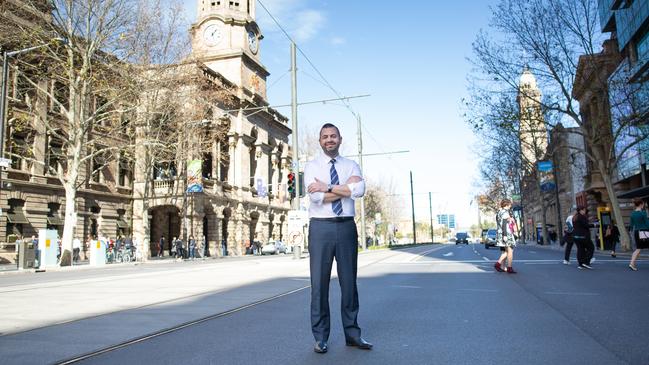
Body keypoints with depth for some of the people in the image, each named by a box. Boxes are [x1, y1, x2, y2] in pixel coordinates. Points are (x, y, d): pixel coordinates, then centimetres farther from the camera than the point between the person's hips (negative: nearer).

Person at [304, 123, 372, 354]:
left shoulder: (351, 166, 10)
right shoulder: (312, 166, 4)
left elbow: (359, 190, -10)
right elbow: (316, 197, -13)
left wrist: (329, 187, -13)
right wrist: (346, 188, -9)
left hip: (347, 227, 2)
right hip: (321, 228, -2)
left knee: (349, 280, 8)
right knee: (319, 282, 2)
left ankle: (352, 333, 22)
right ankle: (320, 337, 14)